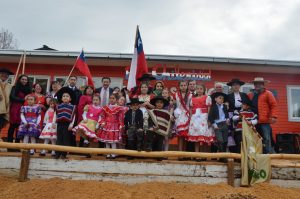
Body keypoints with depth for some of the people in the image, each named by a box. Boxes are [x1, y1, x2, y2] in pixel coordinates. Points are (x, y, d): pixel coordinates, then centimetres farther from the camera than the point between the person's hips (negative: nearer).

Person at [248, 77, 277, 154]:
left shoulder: (268, 93, 3)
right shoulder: (250, 95, 17)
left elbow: (274, 105, -5)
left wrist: (273, 116, -17)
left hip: (264, 121, -5)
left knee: (266, 140, -4)